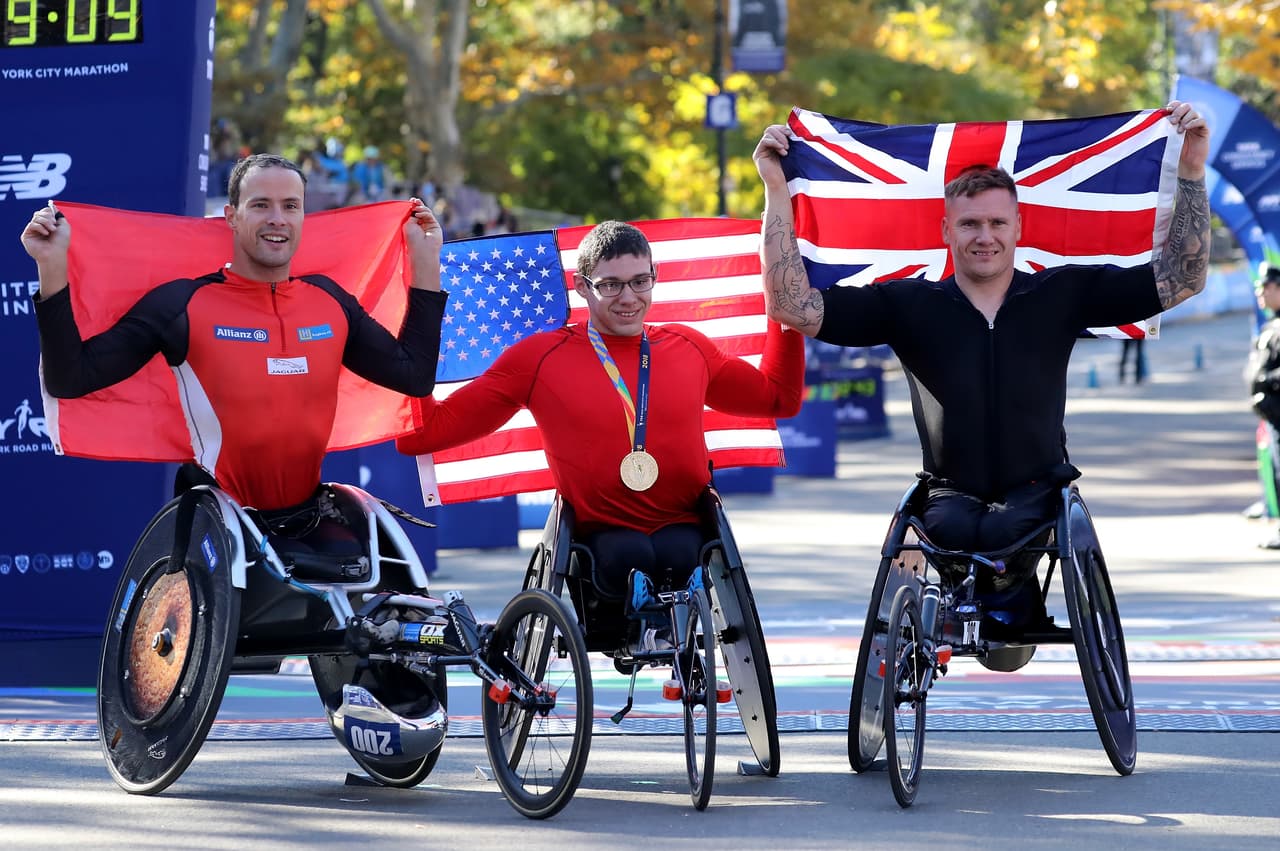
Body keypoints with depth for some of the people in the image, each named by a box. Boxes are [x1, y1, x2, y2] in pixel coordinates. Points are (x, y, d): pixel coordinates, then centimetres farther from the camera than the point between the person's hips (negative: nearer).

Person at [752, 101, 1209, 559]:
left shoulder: (1061, 294, 3)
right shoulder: (909, 304, 2)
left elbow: (1181, 278, 2)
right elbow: (792, 305, -3)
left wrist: (1191, 170, -6)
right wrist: (776, 189, -7)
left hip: (1037, 492, 0)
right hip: (951, 492, 0)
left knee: (1003, 530, -33)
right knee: (951, 526, -34)